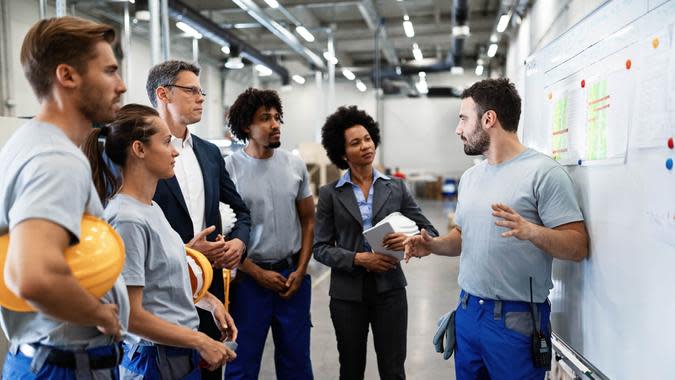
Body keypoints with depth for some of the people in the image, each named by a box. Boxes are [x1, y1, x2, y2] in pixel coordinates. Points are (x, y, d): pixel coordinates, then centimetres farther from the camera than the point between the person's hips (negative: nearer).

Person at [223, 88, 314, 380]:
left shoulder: (295, 166, 3)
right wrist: (258, 274, -9)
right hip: (249, 278, -3)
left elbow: (308, 220, 8)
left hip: (293, 275, 4)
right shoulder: (228, 168, -9)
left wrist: (300, 271, -1)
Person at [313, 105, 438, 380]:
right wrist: (358, 258, -18)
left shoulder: (396, 188, 2)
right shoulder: (330, 193, -2)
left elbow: (430, 233, 3)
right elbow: (320, 247, -3)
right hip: (347, 293, 0)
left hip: (390, 290, 1)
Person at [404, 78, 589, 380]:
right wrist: (433, 245, -1)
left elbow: (578, 246, -15)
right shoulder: (470, 176, 10)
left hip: (516, 318, -6)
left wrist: (530, 231, -32)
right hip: (467, 310, 7)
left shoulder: (543, 172, -13)